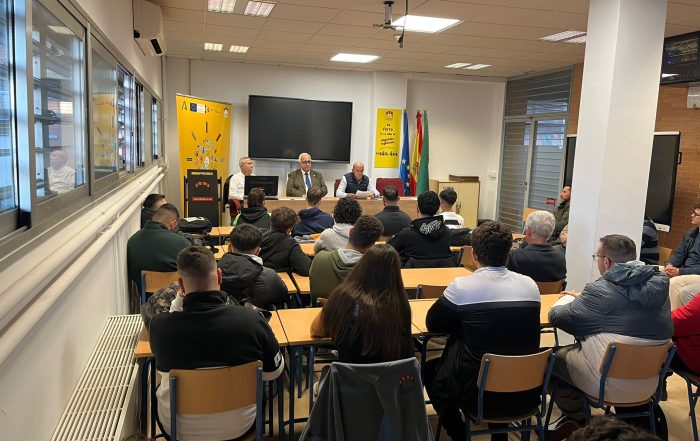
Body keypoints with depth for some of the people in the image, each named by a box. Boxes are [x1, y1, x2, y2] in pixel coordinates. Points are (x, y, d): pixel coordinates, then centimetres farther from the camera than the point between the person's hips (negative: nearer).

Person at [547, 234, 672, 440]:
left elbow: (555, 316, -7)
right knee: (573, 349, 24)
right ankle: (577, 417, 34)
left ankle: (575, 417, 28)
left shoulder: (601, 290, -17)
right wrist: (584, 299, 23)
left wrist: (571, 302, 15)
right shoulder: (659, 284, 2)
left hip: (609, 385, -7)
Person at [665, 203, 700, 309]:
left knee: (675, 282, -33)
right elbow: (678, 254, 15)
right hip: (683, 271, 8)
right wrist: (670, 265, -6)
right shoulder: (691, 233, 12)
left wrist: (679, 271, -23)